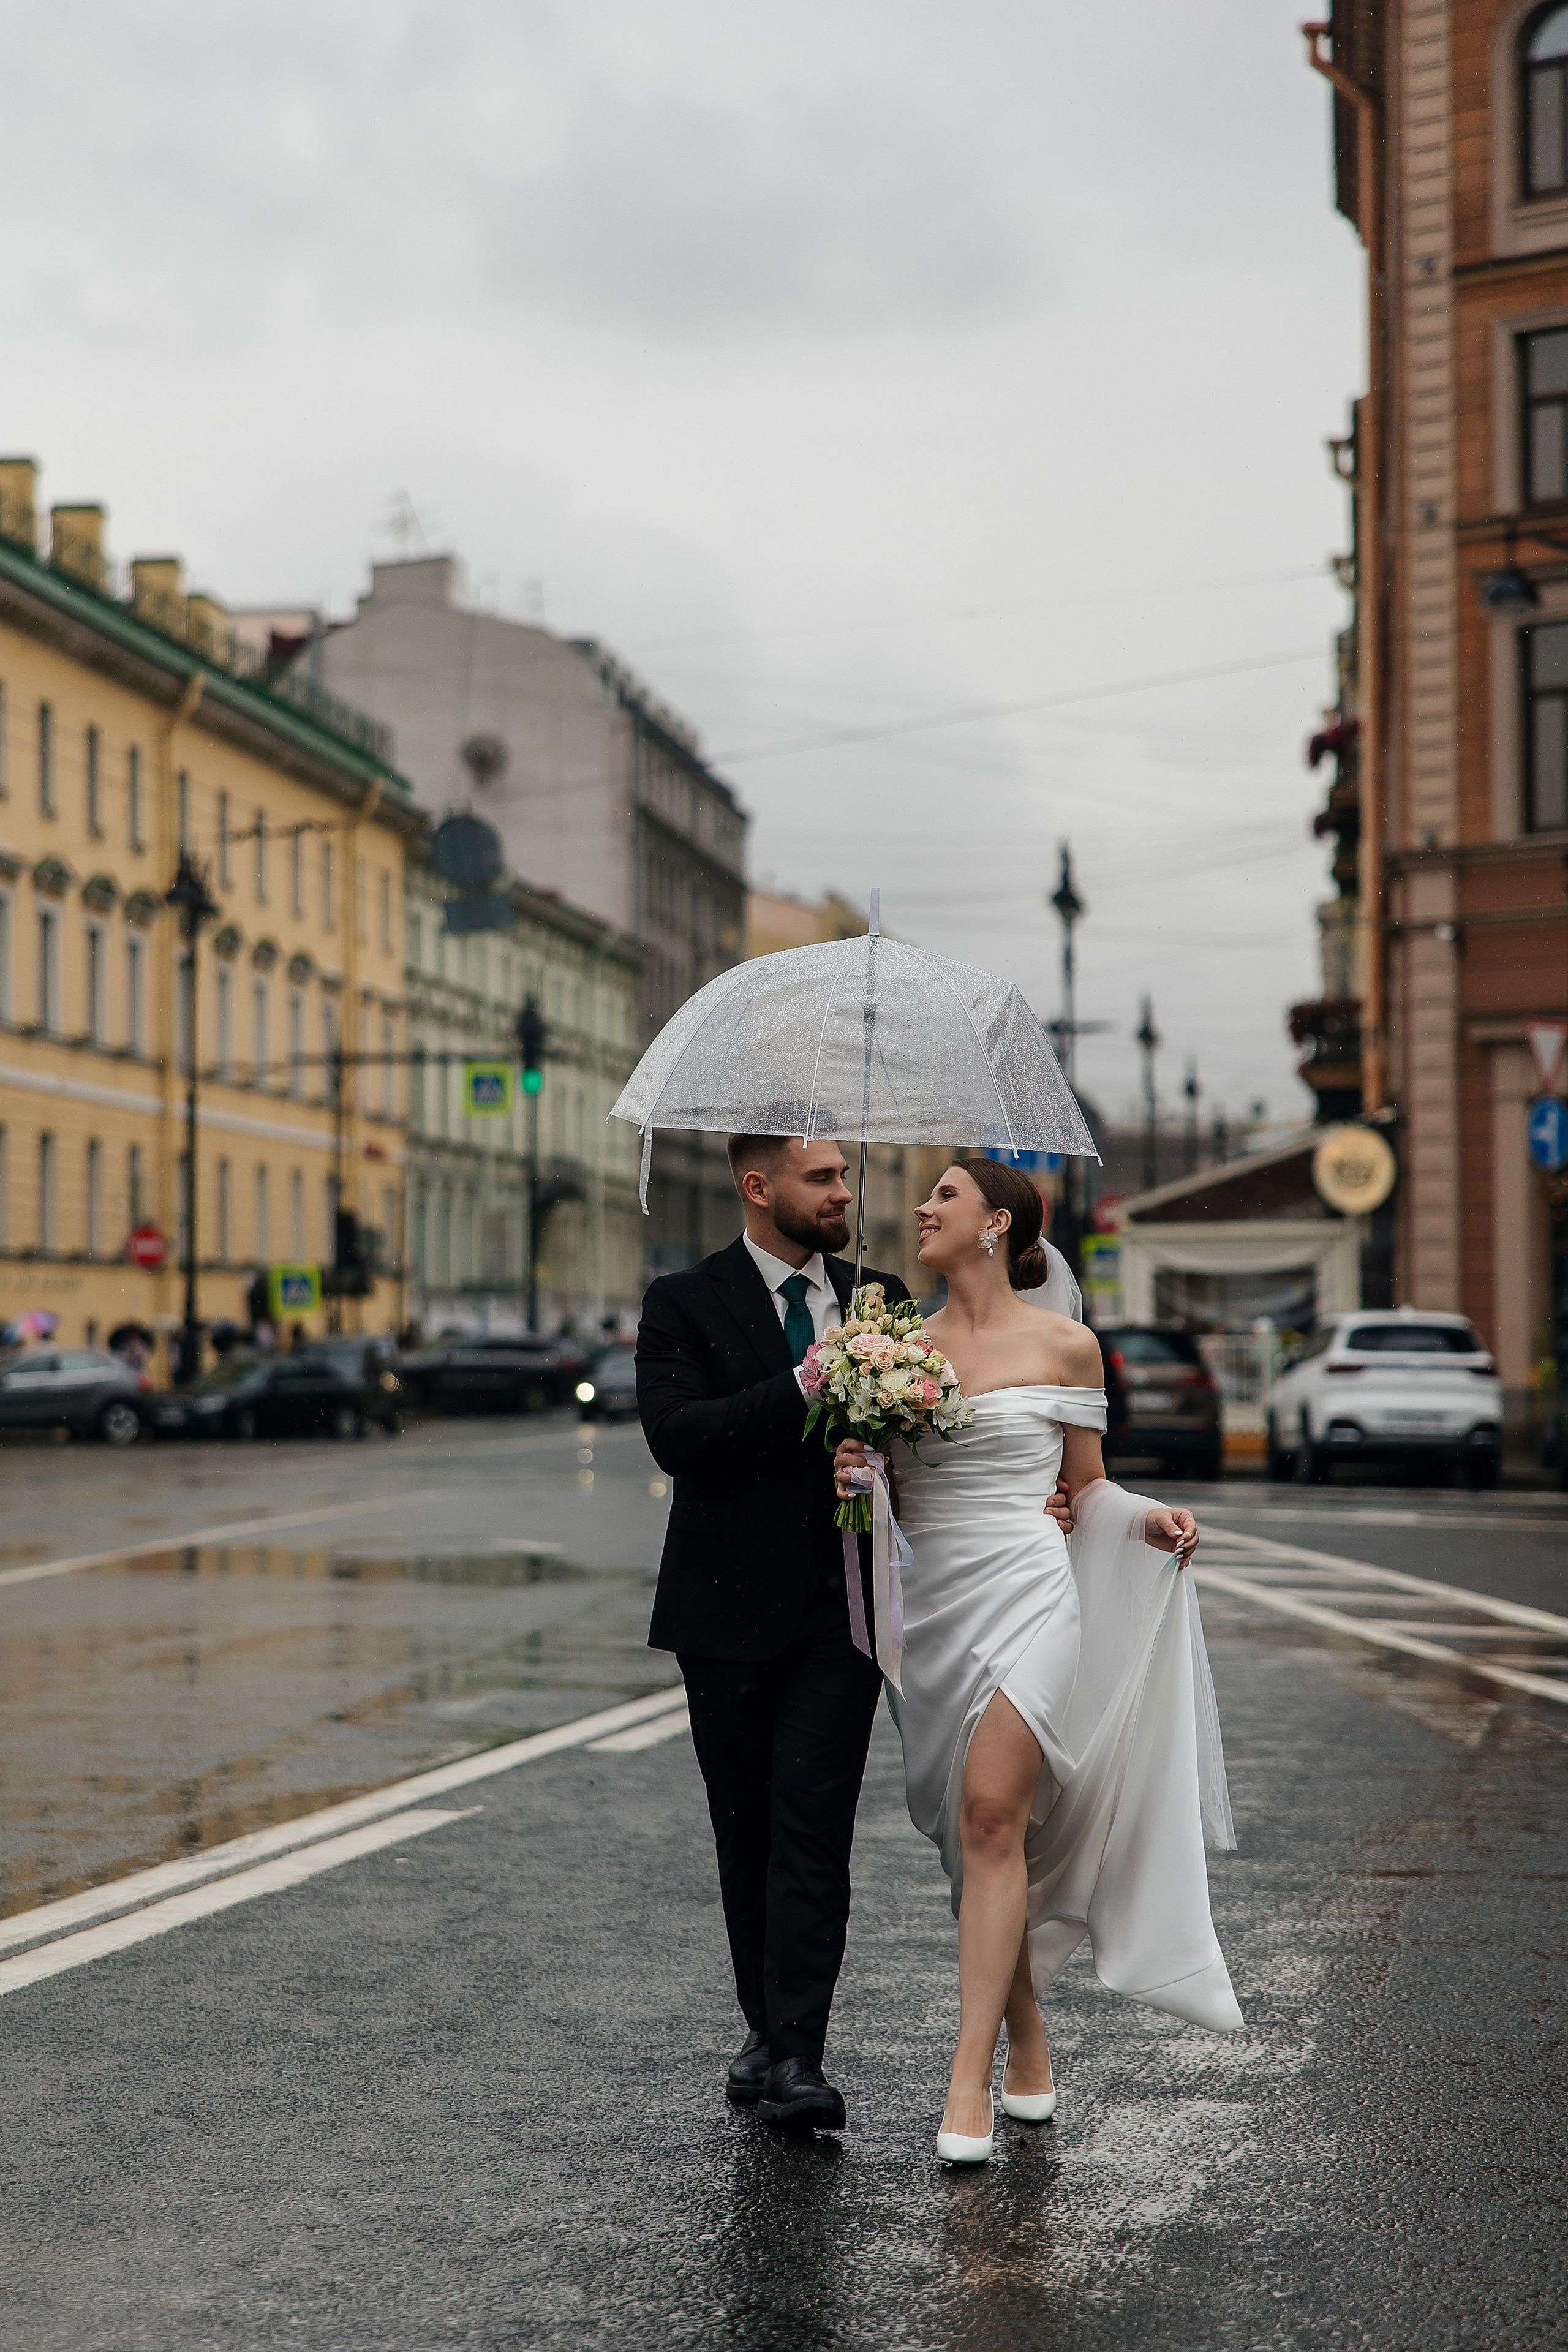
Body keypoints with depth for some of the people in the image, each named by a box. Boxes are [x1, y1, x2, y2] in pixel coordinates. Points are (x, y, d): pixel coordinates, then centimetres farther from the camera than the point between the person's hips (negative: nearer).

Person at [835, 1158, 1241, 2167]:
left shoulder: (1064, 1345, 3)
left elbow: (1087, 1486, 11)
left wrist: (1151, 1519, -8)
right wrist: (853, 1477, -4)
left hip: (1026, 1588, -4)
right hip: (933, 1601, 4)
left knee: (991, 1815, -16)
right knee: (977, 1835, 7)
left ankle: (970, 2082, -16)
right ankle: (1029, 2041, 24)